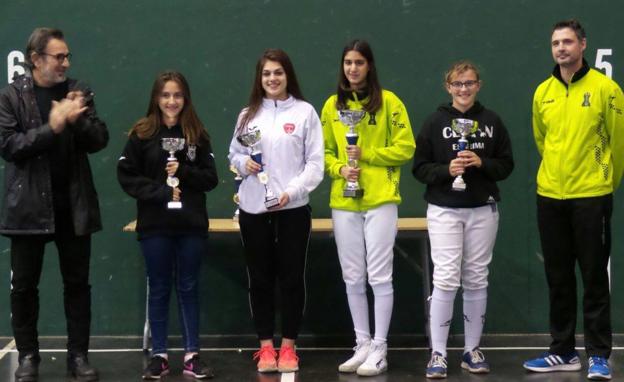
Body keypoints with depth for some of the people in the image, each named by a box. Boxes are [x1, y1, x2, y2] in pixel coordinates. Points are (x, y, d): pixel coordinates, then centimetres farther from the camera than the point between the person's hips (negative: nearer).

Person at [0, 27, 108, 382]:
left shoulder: (78, 91, 5)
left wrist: (76, 121, -19)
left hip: (73, 204, 2)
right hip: (29, 204, -2)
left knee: (77, 283, 7)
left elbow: (100, 139, 0)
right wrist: (52, 128, -22)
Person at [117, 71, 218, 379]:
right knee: (158, 289, 7)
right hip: (155, 225, -1)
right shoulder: (141, 134, -1)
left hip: (192, 224, 1)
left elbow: (211, 178, 2)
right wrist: (161, 192, -13)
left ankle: (192, 355, 14)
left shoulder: (197, 134, 3)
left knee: (188, 288, 8)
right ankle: (159, 356, 15)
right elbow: (126, 177, -5)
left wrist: (183, 172, -15)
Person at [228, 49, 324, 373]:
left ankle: (288, 346, 16)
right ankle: (266, 346, 18)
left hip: (293, 208, -2)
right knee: (260, 278, 7)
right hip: (253, 208, 3)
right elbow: (234, 154, 14)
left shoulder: (305, 112, -1)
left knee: (292, 277, 4)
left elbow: (315, 162, -4)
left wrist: (292, 190, -14)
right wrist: (244, 163, -8)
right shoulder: (248, 114, 8)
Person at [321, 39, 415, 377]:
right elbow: (325, 151, 12)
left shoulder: (388, 101, -2)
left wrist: (367, 154, -12)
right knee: (353, 278, 9)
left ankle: (380, 348, 7)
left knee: (379, 277, -1)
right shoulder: (332, 105, 8)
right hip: (343, 203, 4)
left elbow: (405, 148, -4)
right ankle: (363, 344, 20)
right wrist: (340, 168, -8)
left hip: (380, 201, -4)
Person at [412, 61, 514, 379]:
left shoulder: (491, 121, 7)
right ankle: (438, 354, -3)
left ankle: (472, 350, 18)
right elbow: (420, 167, 0)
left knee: (476, 280, 8)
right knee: (446, 280, -10)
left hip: (483, 210, 3)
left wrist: (481, 163, -11)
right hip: (444, 210, -2)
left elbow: (506, 165, 7)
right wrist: (447, 170, -16)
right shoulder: (435, 122, 1)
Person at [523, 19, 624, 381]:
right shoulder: (543, 92, 6)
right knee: (558, 278, 11)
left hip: (591, 198, -5)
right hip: (550, 197, 5)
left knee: (594, 277, 1)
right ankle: (563, 351, 21)